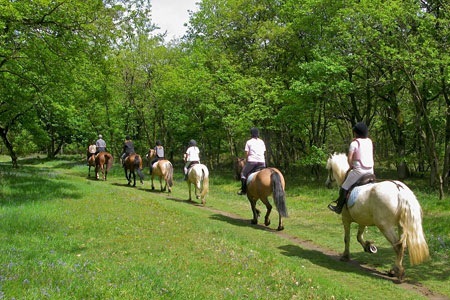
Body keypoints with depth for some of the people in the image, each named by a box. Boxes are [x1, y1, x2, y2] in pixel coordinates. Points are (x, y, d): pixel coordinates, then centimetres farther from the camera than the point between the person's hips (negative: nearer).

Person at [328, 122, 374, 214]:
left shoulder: (354, 143, -9)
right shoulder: (370, 141, 10)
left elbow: (349, 158, -12)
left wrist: (351, 167, 7)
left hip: (359, 170, -6)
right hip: (370, 169, 6)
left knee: (345, 187, 3)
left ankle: (339, 207, 7)